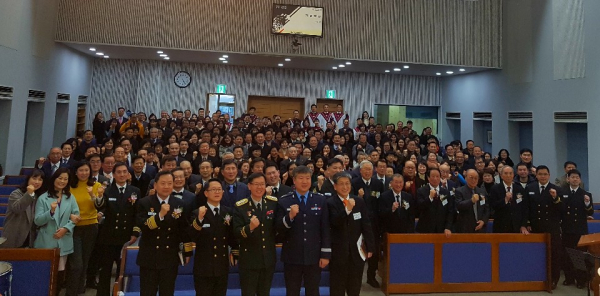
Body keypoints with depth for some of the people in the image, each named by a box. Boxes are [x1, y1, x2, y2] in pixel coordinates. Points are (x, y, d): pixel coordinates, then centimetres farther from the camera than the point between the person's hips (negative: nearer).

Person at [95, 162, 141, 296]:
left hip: (127, 237, 1)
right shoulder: (107, 190, 0)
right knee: (105, 270, 9)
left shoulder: (135, 191, 3)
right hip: (108, 236, -1)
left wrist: (135, 234, -5)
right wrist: (99, 196, -39)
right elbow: (100, 208, -18)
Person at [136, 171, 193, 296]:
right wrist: (160, 214, -31)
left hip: (170, 257, 2)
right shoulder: (144, 203, -5)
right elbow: (142, 226, -18)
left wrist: (187, 252, 5)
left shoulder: (179, 204, 1)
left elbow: (184, 230, 5)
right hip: (149, 257, -1)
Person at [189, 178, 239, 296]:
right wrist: (199, 219, -32)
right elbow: (192, 238, -20)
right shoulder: (197, 213, -8)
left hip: (222, 266, 4)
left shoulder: (229, 211, 5)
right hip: (204, 267, -4)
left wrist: (235, 252, 9)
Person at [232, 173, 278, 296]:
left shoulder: (274, 202, -2)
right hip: (249, 259, -3)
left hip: (269, 258, 3)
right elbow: (236, 232, -15)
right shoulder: (240, 206, -10)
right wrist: (249, 227, -31)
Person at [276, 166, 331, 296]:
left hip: (314, 256, 1)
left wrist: (325, 254, -2)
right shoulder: (284, 201, -4)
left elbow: (325, 229, 0)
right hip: (292, 257, -1)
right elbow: (279, 229, -6)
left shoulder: (320, 200, 0)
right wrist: (290, 216, -23)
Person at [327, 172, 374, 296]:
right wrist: (347, 210, -36)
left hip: (357, 250, 3)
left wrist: (370, 247, 1)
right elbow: (335, 223, -21)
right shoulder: (330, 203, -8)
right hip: (338, 251, -3)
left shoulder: (359, 201, 3)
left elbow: (366, 225, 4)